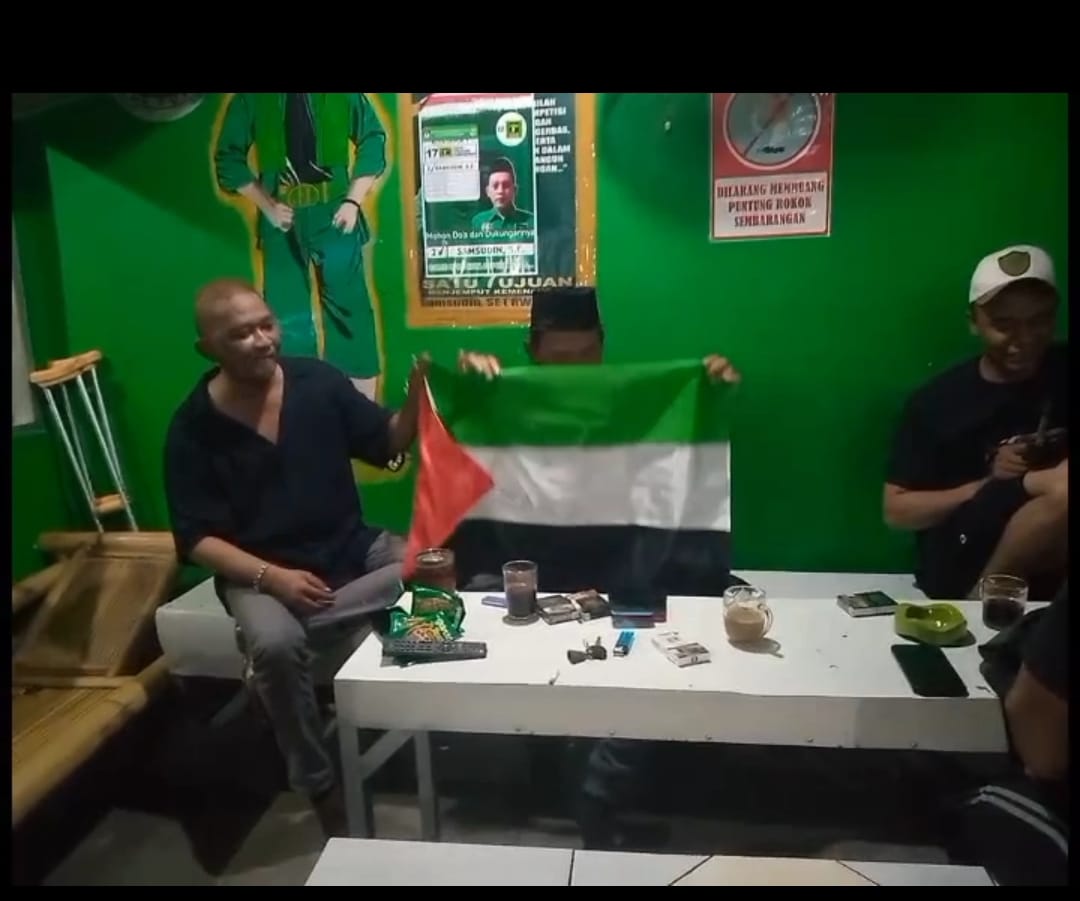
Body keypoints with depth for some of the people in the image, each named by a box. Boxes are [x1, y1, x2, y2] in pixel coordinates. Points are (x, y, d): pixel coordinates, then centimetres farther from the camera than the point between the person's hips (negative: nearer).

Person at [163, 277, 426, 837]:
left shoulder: (318, 381, -5)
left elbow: (387, 444, 2)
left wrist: (416, 395, -18)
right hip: (259, 572, -2)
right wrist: (272, 577, -24)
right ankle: (321, 791, -10)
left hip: (352, 549, 3)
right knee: (276, 644, -32)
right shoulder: (192, 428, -9)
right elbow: (197, 540, -8)